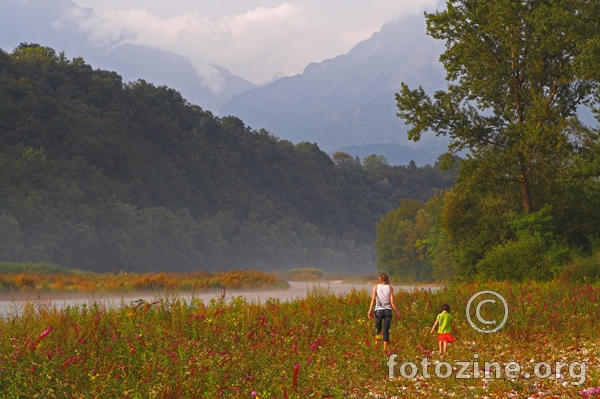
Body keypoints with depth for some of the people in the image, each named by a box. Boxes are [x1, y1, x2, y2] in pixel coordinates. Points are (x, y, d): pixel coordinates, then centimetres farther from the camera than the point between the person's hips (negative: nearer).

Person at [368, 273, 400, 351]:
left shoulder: (376, 287, 2)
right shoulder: (390, 288, 3)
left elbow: (373, 299, -7)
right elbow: (392, 301, -1)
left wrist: (370, 311, -8)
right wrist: (397, 312, 7)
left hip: (379, 310, 0)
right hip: (388, 310, 0)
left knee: (378, 330, 11)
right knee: (386, 330, 1)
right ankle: (385, 348, -7)